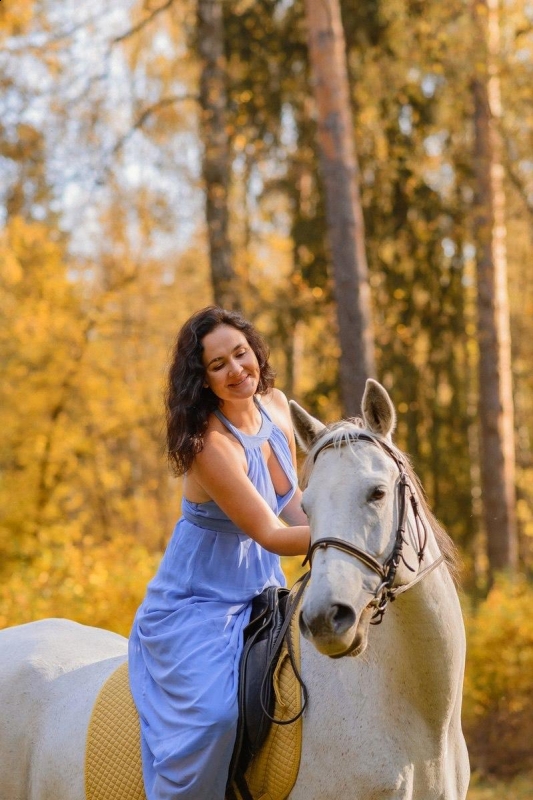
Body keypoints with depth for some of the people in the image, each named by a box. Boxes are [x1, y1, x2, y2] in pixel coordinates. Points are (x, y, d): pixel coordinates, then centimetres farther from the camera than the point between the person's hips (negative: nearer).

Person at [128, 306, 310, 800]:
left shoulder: (276, 406, -2)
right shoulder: (210, 444, -26)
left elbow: (292, 508, 6)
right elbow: (271, 534, -25)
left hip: (260, 593, 8)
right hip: (197, 606, -8)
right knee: (213, 713, -26)